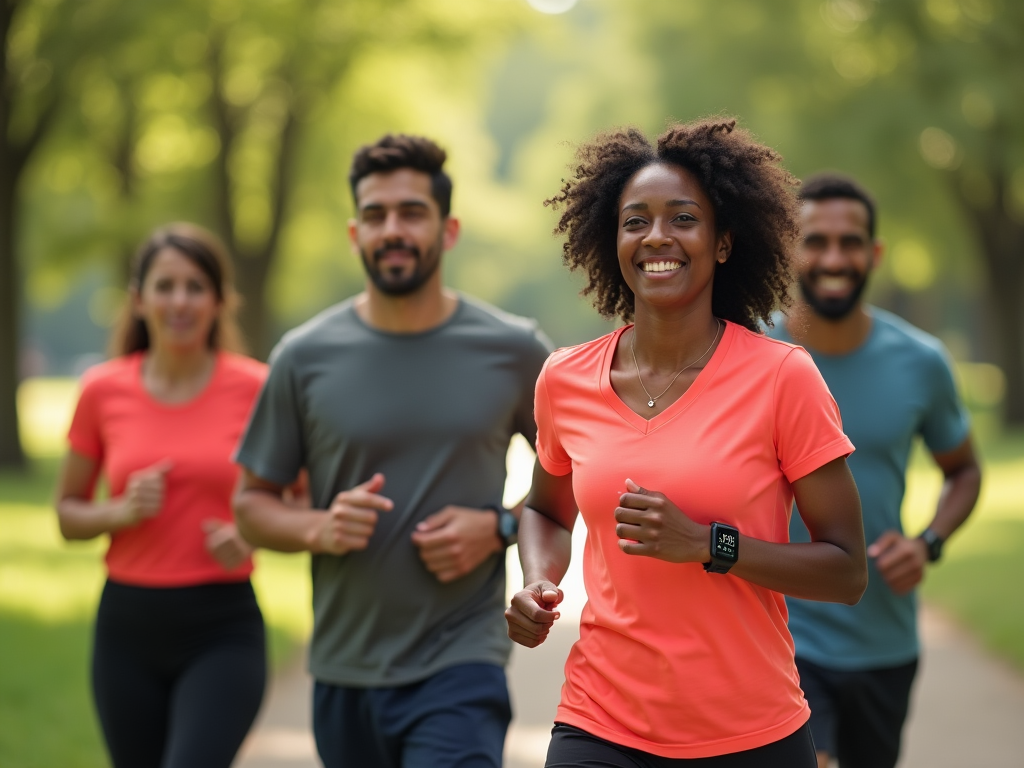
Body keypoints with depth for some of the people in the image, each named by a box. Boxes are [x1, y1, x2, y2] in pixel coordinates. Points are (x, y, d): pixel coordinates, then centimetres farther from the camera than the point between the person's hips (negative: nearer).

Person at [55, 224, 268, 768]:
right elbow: (68, 514, 10)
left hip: (222, 630, -3)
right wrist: (121, 512, -11)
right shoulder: (103, 390, 0)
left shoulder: (256, 388, -5)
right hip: (128, 626, 3)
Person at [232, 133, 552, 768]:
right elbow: (252, 501, 7)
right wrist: (318, 528, -14)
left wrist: (500, 527, -9)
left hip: (461, 668, -2)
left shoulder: (514, 350, -1)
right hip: (344, 673, 2)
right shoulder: (305, 357, 0)